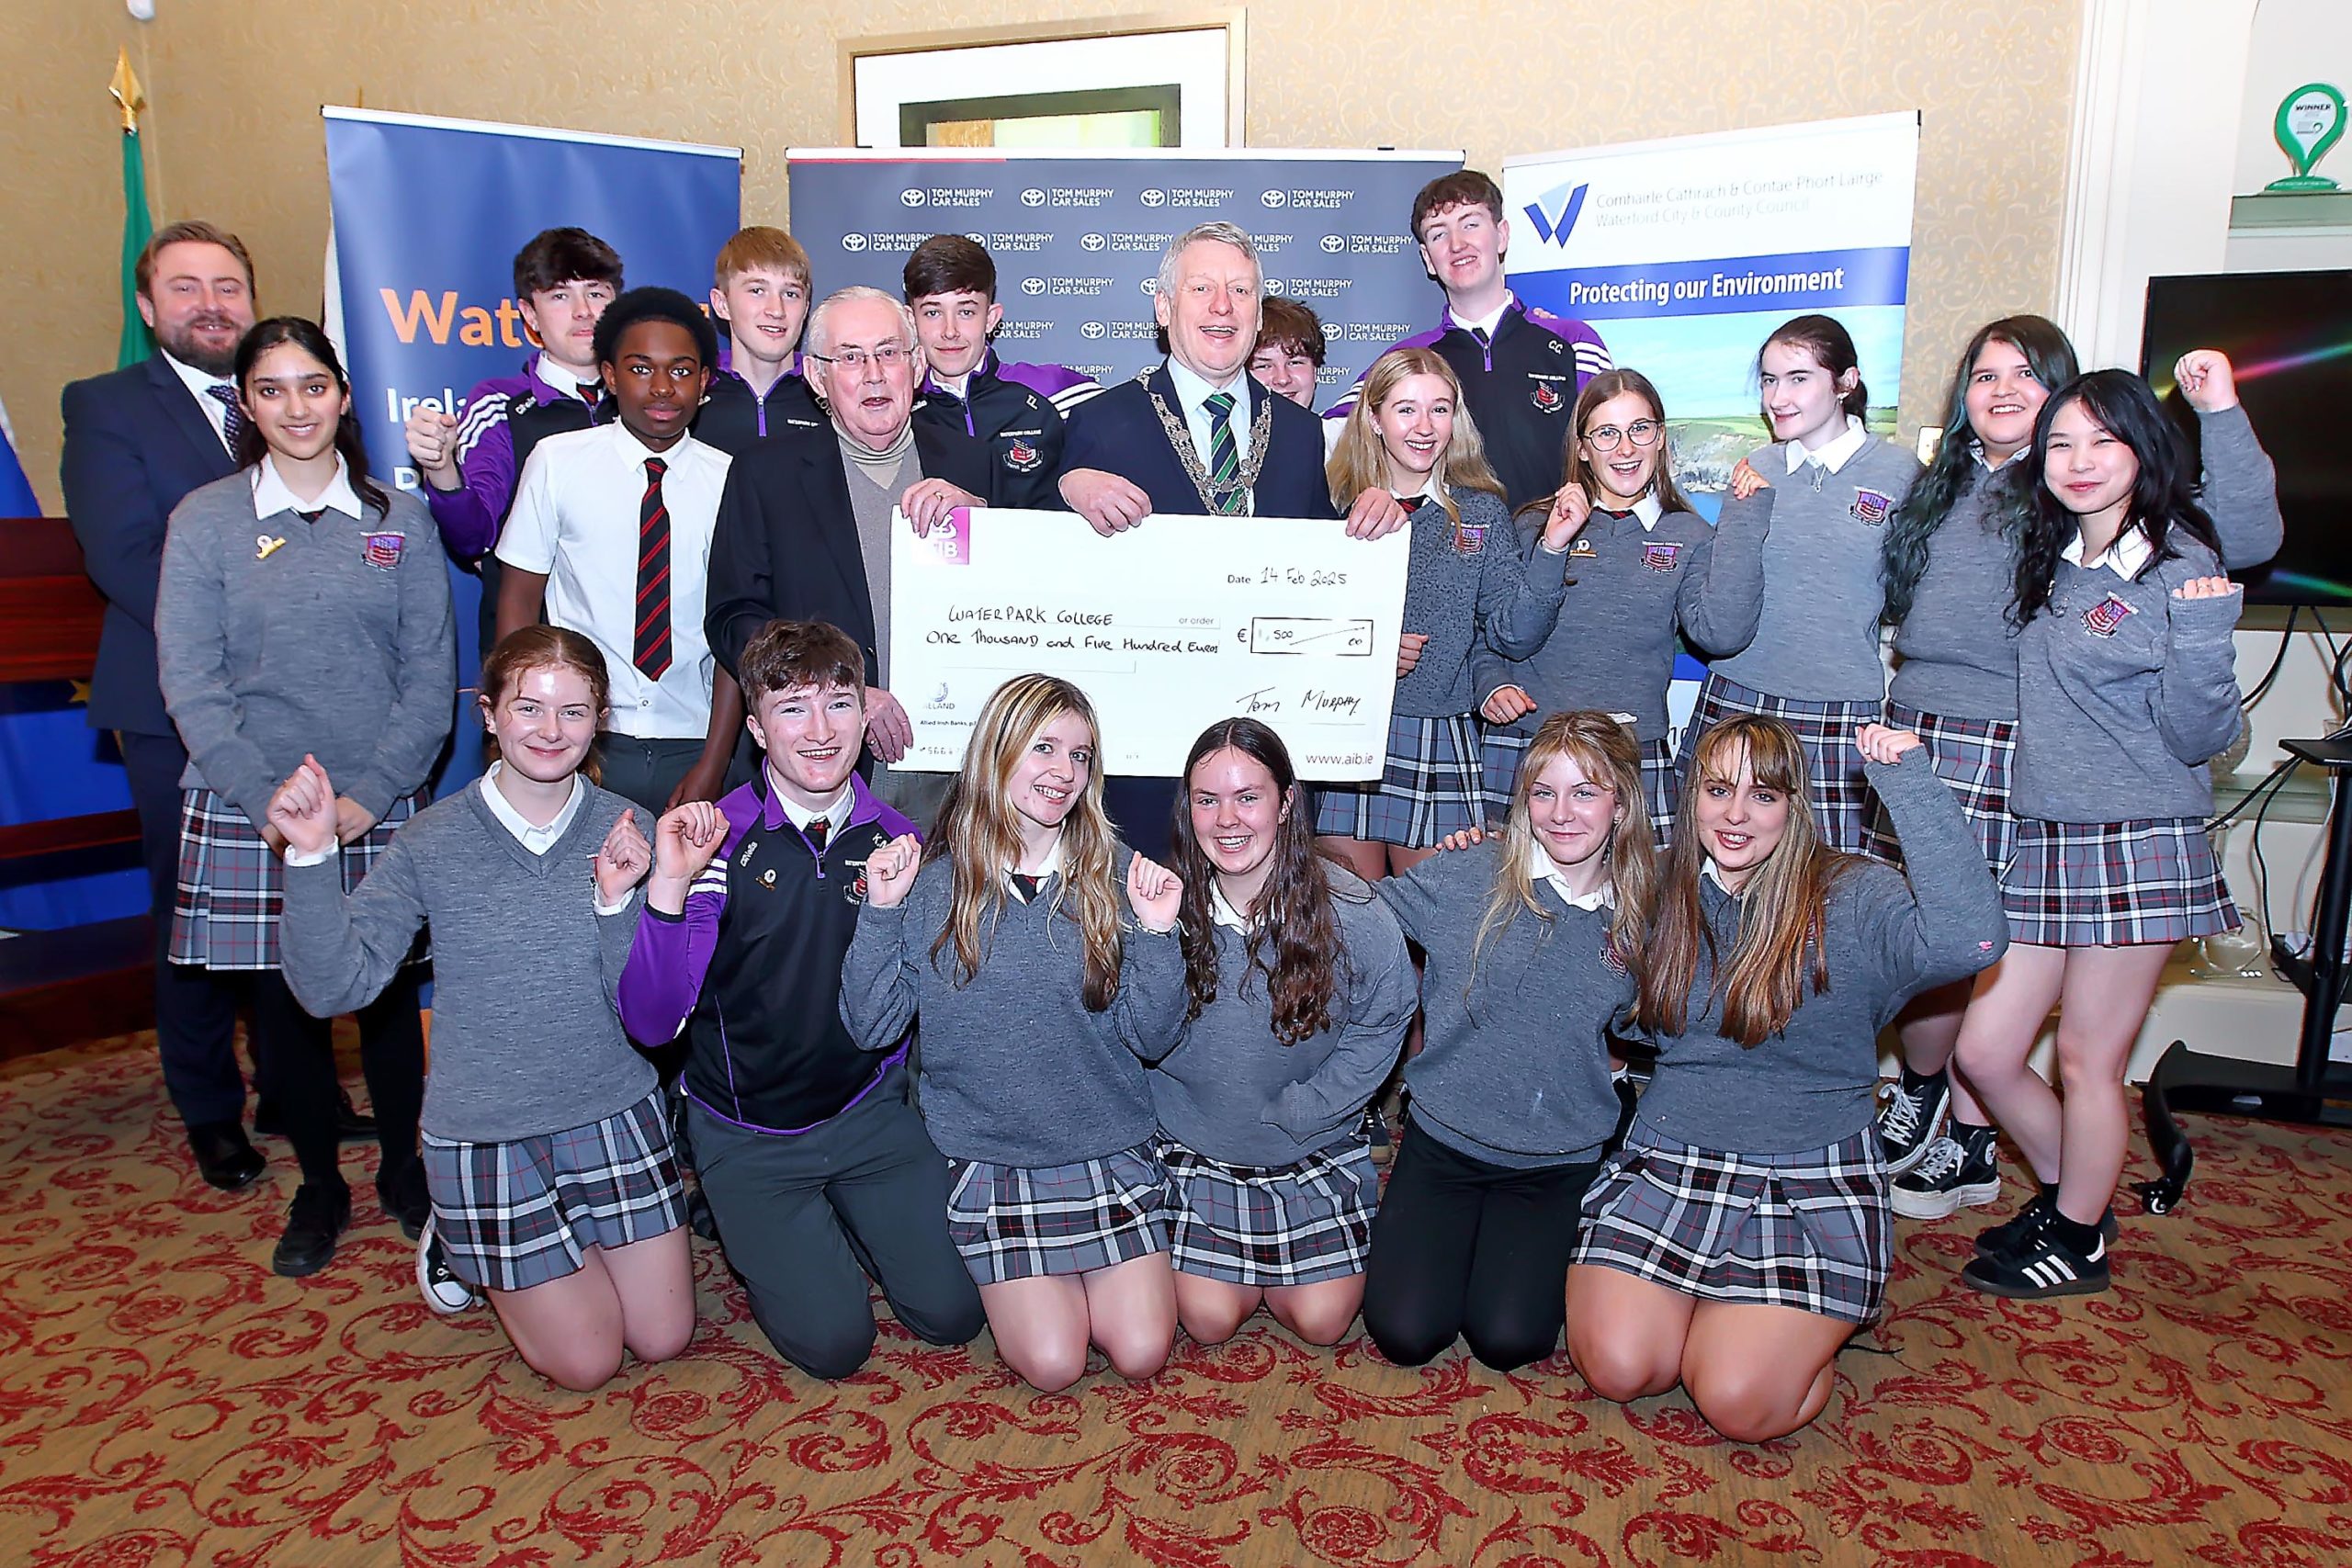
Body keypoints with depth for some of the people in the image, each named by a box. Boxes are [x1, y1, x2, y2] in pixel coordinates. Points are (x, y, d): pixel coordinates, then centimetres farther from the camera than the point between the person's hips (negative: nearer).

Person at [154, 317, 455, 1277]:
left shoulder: (398, 519, 5)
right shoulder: (204, 520, 3)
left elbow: (431, 675, 1)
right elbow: (190, 682, -2)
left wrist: (370, 793, -9)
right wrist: (270, 800, -12)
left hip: (382, 810, 0)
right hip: (247, 815, 0)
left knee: (390, 997, 6)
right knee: (284, 1003, 7)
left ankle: (403, 1170, 27)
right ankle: (319, 1186, 26)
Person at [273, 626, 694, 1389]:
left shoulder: (622, 831, -8)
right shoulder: (435, 841, -10)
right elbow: (337, 986, -14)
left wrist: (617, 902, -26)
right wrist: (311, 857, -23)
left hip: (614, 1114, 2)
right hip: (484, 1131, -2)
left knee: (664, 1339, 11)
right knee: (586, 1361, 6)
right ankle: (457, 1239, 31)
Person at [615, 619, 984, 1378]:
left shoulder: (898, 839, -5)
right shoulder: (716, 841, -15)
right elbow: (650, 1023, -21)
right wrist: (669, 885, -33)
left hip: (871, 1110, 3)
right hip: (750, 1134, -2)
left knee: (952, 1312, -4)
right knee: (833, 1341, -9)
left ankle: (837, 1223, 23)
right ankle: (755, 1239, 21)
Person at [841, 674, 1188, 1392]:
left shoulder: (1115, 874, -5)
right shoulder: (932, 876, -6)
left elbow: (1145, 1034, -4)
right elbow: (872, 1028, -6)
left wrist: (1157, 934, -20)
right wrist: (881, 913, -17)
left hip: (1109, 1149, 1)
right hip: (988, 1155, -1)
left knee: (1140, 1352, -4)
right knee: (1052, 1365, -8)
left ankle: (1090, 1267, 26)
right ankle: (1013, 1273, 23)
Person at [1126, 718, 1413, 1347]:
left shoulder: (1350, 909, -17)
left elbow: (1382, 1024, -5)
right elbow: (1149, 1043, -11)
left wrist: (1289, 1115, -10)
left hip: (1316, 1150, 0)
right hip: (1195, 1147, 0)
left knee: (1320, 1320, -3)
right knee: (1209, 1320, -7)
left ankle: (1267, 1263, 30)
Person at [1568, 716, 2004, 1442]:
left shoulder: (1851, 899, -9)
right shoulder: (1667, 894, 5)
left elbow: (1968, 941, -30)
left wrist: (1909, 781, -28)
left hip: (1810, 1184, -3)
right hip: (1664, 1164, 4)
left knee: (1737, 1403, -17)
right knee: (1616, 1367, -14)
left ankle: (1804, 1326, 17)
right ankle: (1706, 1298, 19)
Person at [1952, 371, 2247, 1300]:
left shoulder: (2177, 568, -9)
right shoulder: (2052, 564, 11)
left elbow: (2198, 738, -12)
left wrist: (2202, 634, -27)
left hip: (2139, 845, -7)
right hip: (2045, 841, 7)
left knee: (2088, 1060, 6)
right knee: (1984, 1051, 9)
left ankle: (2077, 1241, 27)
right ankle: (2067, 1193, 34)